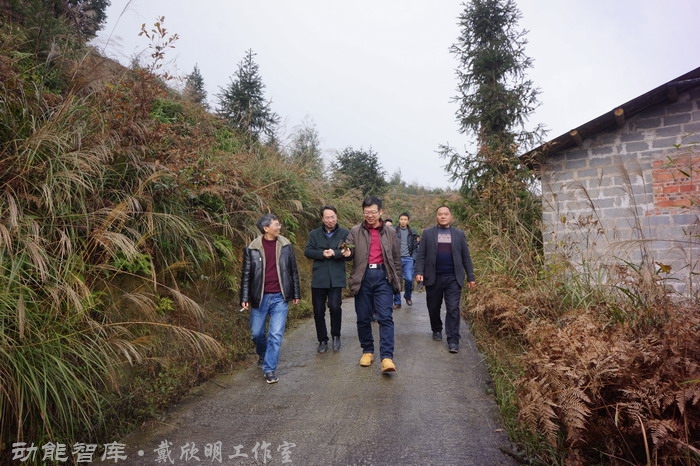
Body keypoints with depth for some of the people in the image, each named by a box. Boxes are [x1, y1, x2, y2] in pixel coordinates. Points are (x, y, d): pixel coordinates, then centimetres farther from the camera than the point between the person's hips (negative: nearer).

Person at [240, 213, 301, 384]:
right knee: (257, 332, 14)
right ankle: (262, 355, 44)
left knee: (276, 334, -4)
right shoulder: (252, 248, -4)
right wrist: (244, 298, -1)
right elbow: (246, 274, 0)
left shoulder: (286, 245, 0)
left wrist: (296, 293, 7)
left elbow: (293, 271, 6)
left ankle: (269, 369, 10)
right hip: (260, 297, 0)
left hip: (280, 297, 0)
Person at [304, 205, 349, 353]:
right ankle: (322, 340, 25)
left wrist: (335, 253, -17)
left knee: (335, 307, -13)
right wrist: (322, 254, -15)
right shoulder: (314, 234, 10)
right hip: (318, 278, 2)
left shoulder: (345, 233, 5)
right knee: (318, 311, 6)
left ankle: (336, 335, 13)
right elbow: (307, 251, 0)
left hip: (336, 278, -2)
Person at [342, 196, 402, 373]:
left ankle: (387, 357, -9)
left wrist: (397, 280, 10)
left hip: (383, 276, -1)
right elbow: (350, 251, 1)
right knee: (363, 318, 7)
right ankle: (367, 351, 24)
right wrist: (347, 253, -23)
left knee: (385, 317, -8)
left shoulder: (391, 232, 9)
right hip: (363, 277, 1)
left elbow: (397, 259, 13)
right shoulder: (355, 231, 8)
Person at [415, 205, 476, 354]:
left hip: (453, 278, 0)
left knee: (453, 309, -4)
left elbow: (466, 257, 8)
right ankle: (437, 330, 34)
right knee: (433, 308, 12)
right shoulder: (427, 233, 4)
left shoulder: (459, 234, 7)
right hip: (433, 278, 0)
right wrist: (419, 272, -13)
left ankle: (453, 340, 0)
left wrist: (471, 277, 5)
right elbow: (421, 255, 0)